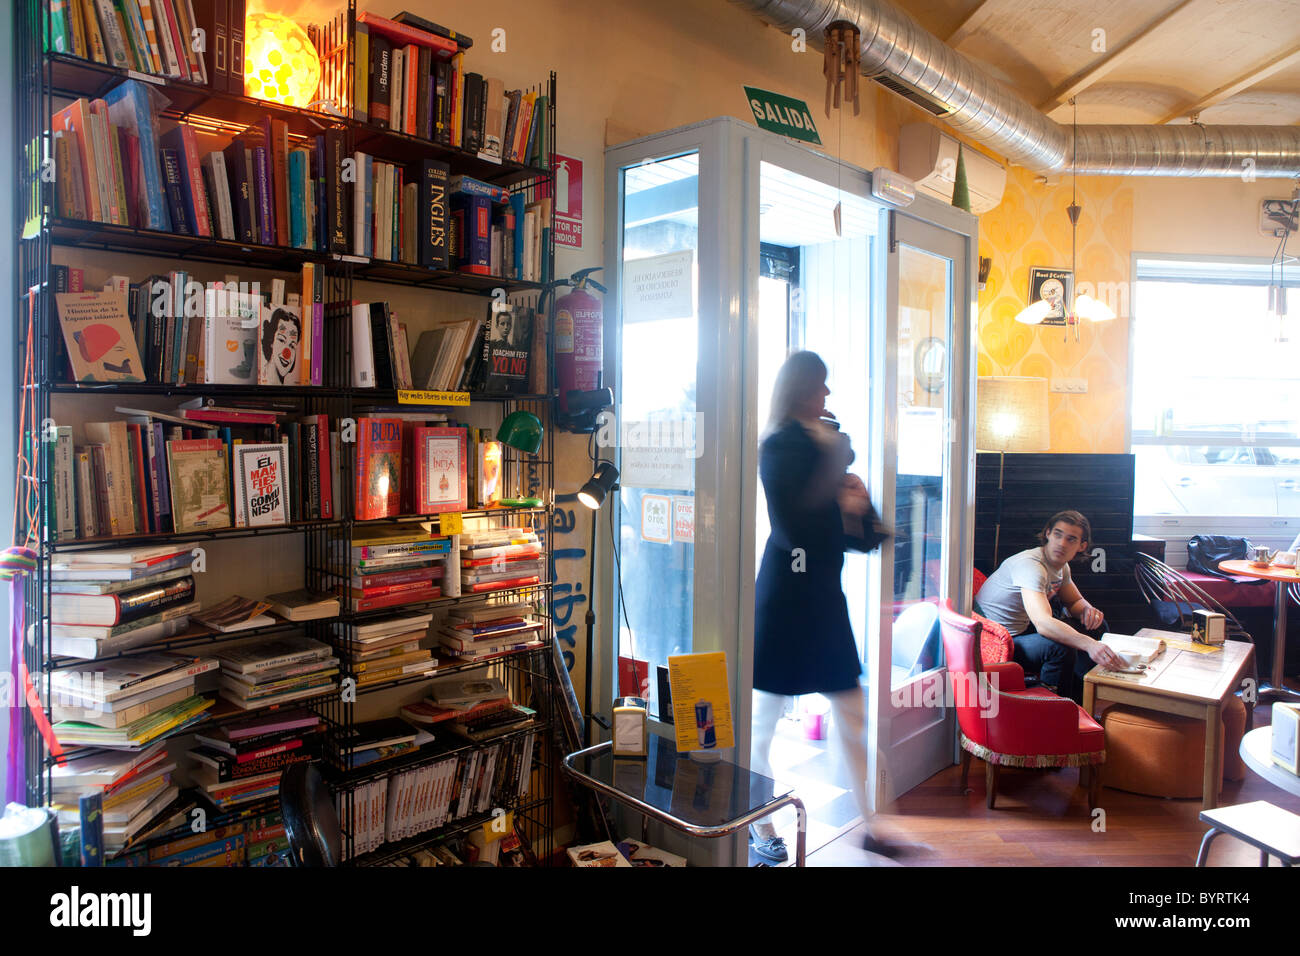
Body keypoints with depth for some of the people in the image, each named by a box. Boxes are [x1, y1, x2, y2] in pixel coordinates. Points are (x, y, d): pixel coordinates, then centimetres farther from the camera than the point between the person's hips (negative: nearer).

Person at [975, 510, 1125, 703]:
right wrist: (1089, 645, -50)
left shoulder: (1061, 566, 4)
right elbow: (1043, 623, -39)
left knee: (1096, 625, 11)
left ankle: (1078, 699, 13)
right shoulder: (1030, 564, -27)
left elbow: (1074, 601, 21)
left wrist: (1088, 610, -4)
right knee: (1060, 648, -34)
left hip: (1023, 629, 10)